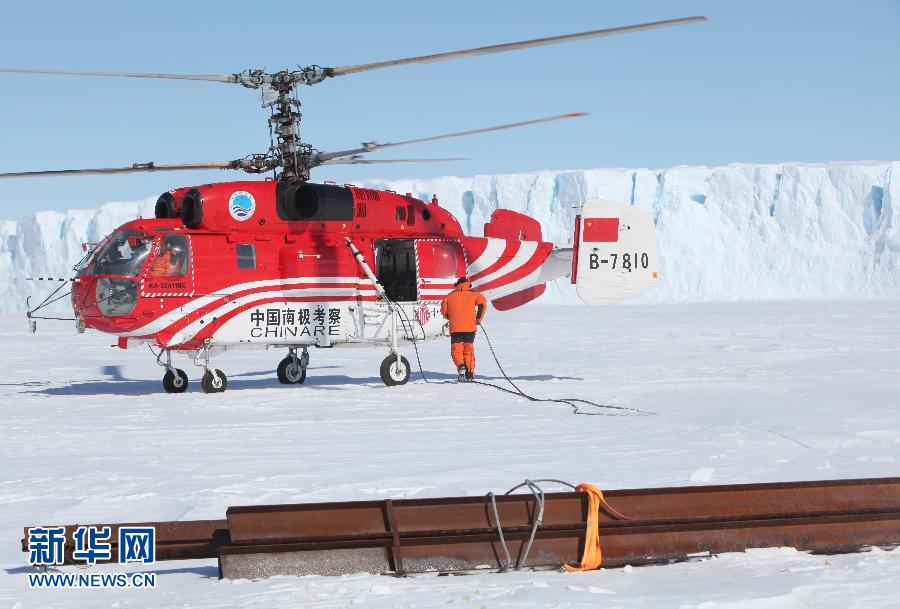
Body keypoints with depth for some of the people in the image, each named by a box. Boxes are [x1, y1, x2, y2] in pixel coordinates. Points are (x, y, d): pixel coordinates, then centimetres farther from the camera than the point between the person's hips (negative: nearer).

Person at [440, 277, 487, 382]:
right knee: (469, 350, 12)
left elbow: (443, 311, 10)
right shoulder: (473, 295, 7)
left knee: (456, 349, 4)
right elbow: (483, 303, -7)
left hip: (455, 328, -1)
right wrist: (479, 319, 2)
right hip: (470, 327, 1)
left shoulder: (449, 296, 9)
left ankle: (460, 366, -24)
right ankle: (470, 373, 9)